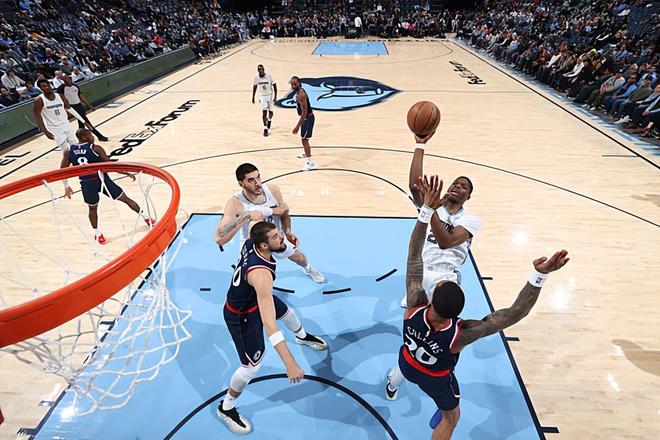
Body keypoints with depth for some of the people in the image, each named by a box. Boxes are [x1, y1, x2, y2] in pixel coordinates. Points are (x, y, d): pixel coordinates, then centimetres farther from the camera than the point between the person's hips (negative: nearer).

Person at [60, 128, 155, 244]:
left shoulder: (68, 152, 3)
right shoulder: (95, 148, -11)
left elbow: (62, 170, 6)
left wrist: (66, 186, 19)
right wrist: (128, 173, -3)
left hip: (86, 184, 4)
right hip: (101, 179, -4)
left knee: (92, 208, 23)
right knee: (125, 199, 9)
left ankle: (97, 234, 28)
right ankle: (146, 218, 14)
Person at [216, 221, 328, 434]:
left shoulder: (250, 243, -21)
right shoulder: (261, 274, -44)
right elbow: (268, 324, -48)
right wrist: (289, 363, -48)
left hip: (254, 297, 9)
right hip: (241, 315, -9)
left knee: (286, 311, 28)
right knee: (251, 366, 1)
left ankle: (302, 336, 63)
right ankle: (226, 408, 31)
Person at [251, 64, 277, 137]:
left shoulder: (269, 76, -18)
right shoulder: (256, 77, -11)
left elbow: (274, 85, -9)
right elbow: (255, 86, 5)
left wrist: (275, 96, -15)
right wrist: (253, 97, 8)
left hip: (270, 95, 0)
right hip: (262, 96, 0)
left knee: (270, 111, 8)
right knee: (264, 111, -12)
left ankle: (269, 120, 44)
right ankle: (265, 129, -8)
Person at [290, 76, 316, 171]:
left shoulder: (301, 95, -25)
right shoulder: (299, 91, 5)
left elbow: (304, 112, -30)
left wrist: (297, 126, -31)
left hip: (308, 118, -10)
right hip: (306, 117, 10)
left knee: (304, 140, -10)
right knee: (304, 138, 26)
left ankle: (310, 162, -8)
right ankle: (306, 153, 49)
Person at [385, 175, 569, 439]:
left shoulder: (414, 308, -42)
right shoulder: (461, 334, -46)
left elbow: (414, 257, -44)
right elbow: (515, 313, -46)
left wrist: (426, 209, -48)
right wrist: (539, 275, -53)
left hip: (407, 361, 3)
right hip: (435, 378, -3)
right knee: (451, 417, 30)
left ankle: (391, 385, 76)